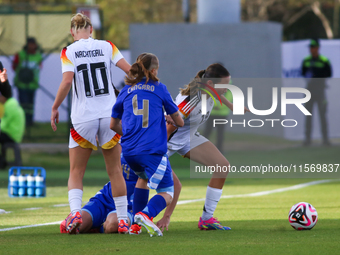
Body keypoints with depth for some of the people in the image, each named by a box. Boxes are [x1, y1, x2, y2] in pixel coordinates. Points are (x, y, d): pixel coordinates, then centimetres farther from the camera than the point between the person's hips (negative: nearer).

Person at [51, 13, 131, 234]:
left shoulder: (69, 52, -4)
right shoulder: (106, 46, 3)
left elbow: (67, 81, -15)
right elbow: (129, 70, -3)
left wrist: (55, 108, -4)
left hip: (83, 118, -2)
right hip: (110, 115, 2)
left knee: (76, 172, 7)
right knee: (115, 171, 11)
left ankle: (75, 212, -15)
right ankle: (123, 219, 9)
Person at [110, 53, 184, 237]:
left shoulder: (126, 91, 14)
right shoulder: (159, 88, 6)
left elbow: (113, 125, 20)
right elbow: (179, 121, 12)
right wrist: (178, 121, 36)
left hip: (129, 151, 5)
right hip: (153, 150, -5)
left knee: (143, 177, 34)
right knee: (167, 193, -1)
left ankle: (136, 223, 26)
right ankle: (146, 214, -32)